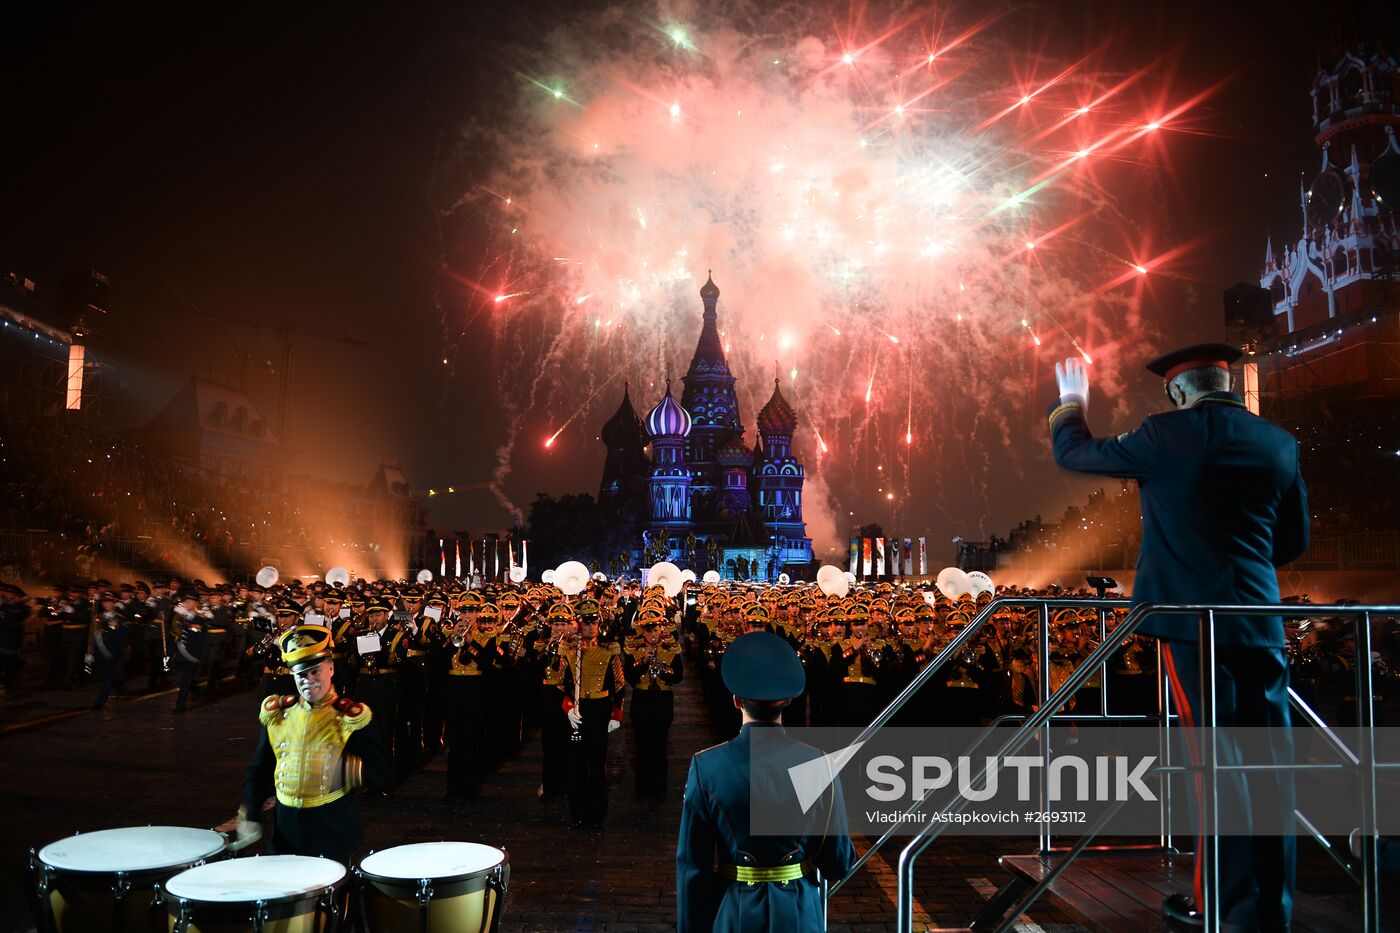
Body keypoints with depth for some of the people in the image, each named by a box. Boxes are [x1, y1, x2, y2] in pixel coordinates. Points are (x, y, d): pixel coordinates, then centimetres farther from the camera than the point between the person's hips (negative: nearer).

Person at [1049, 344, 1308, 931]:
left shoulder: (1167, 434, -6)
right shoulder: (1280, 443, 7)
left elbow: (1072, 454, 6)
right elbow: (1293, 541, 15)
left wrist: (1071, 403, 25)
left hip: (1192, 620, -4)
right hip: (1260, 623, 4)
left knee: (1215, 762, 1)